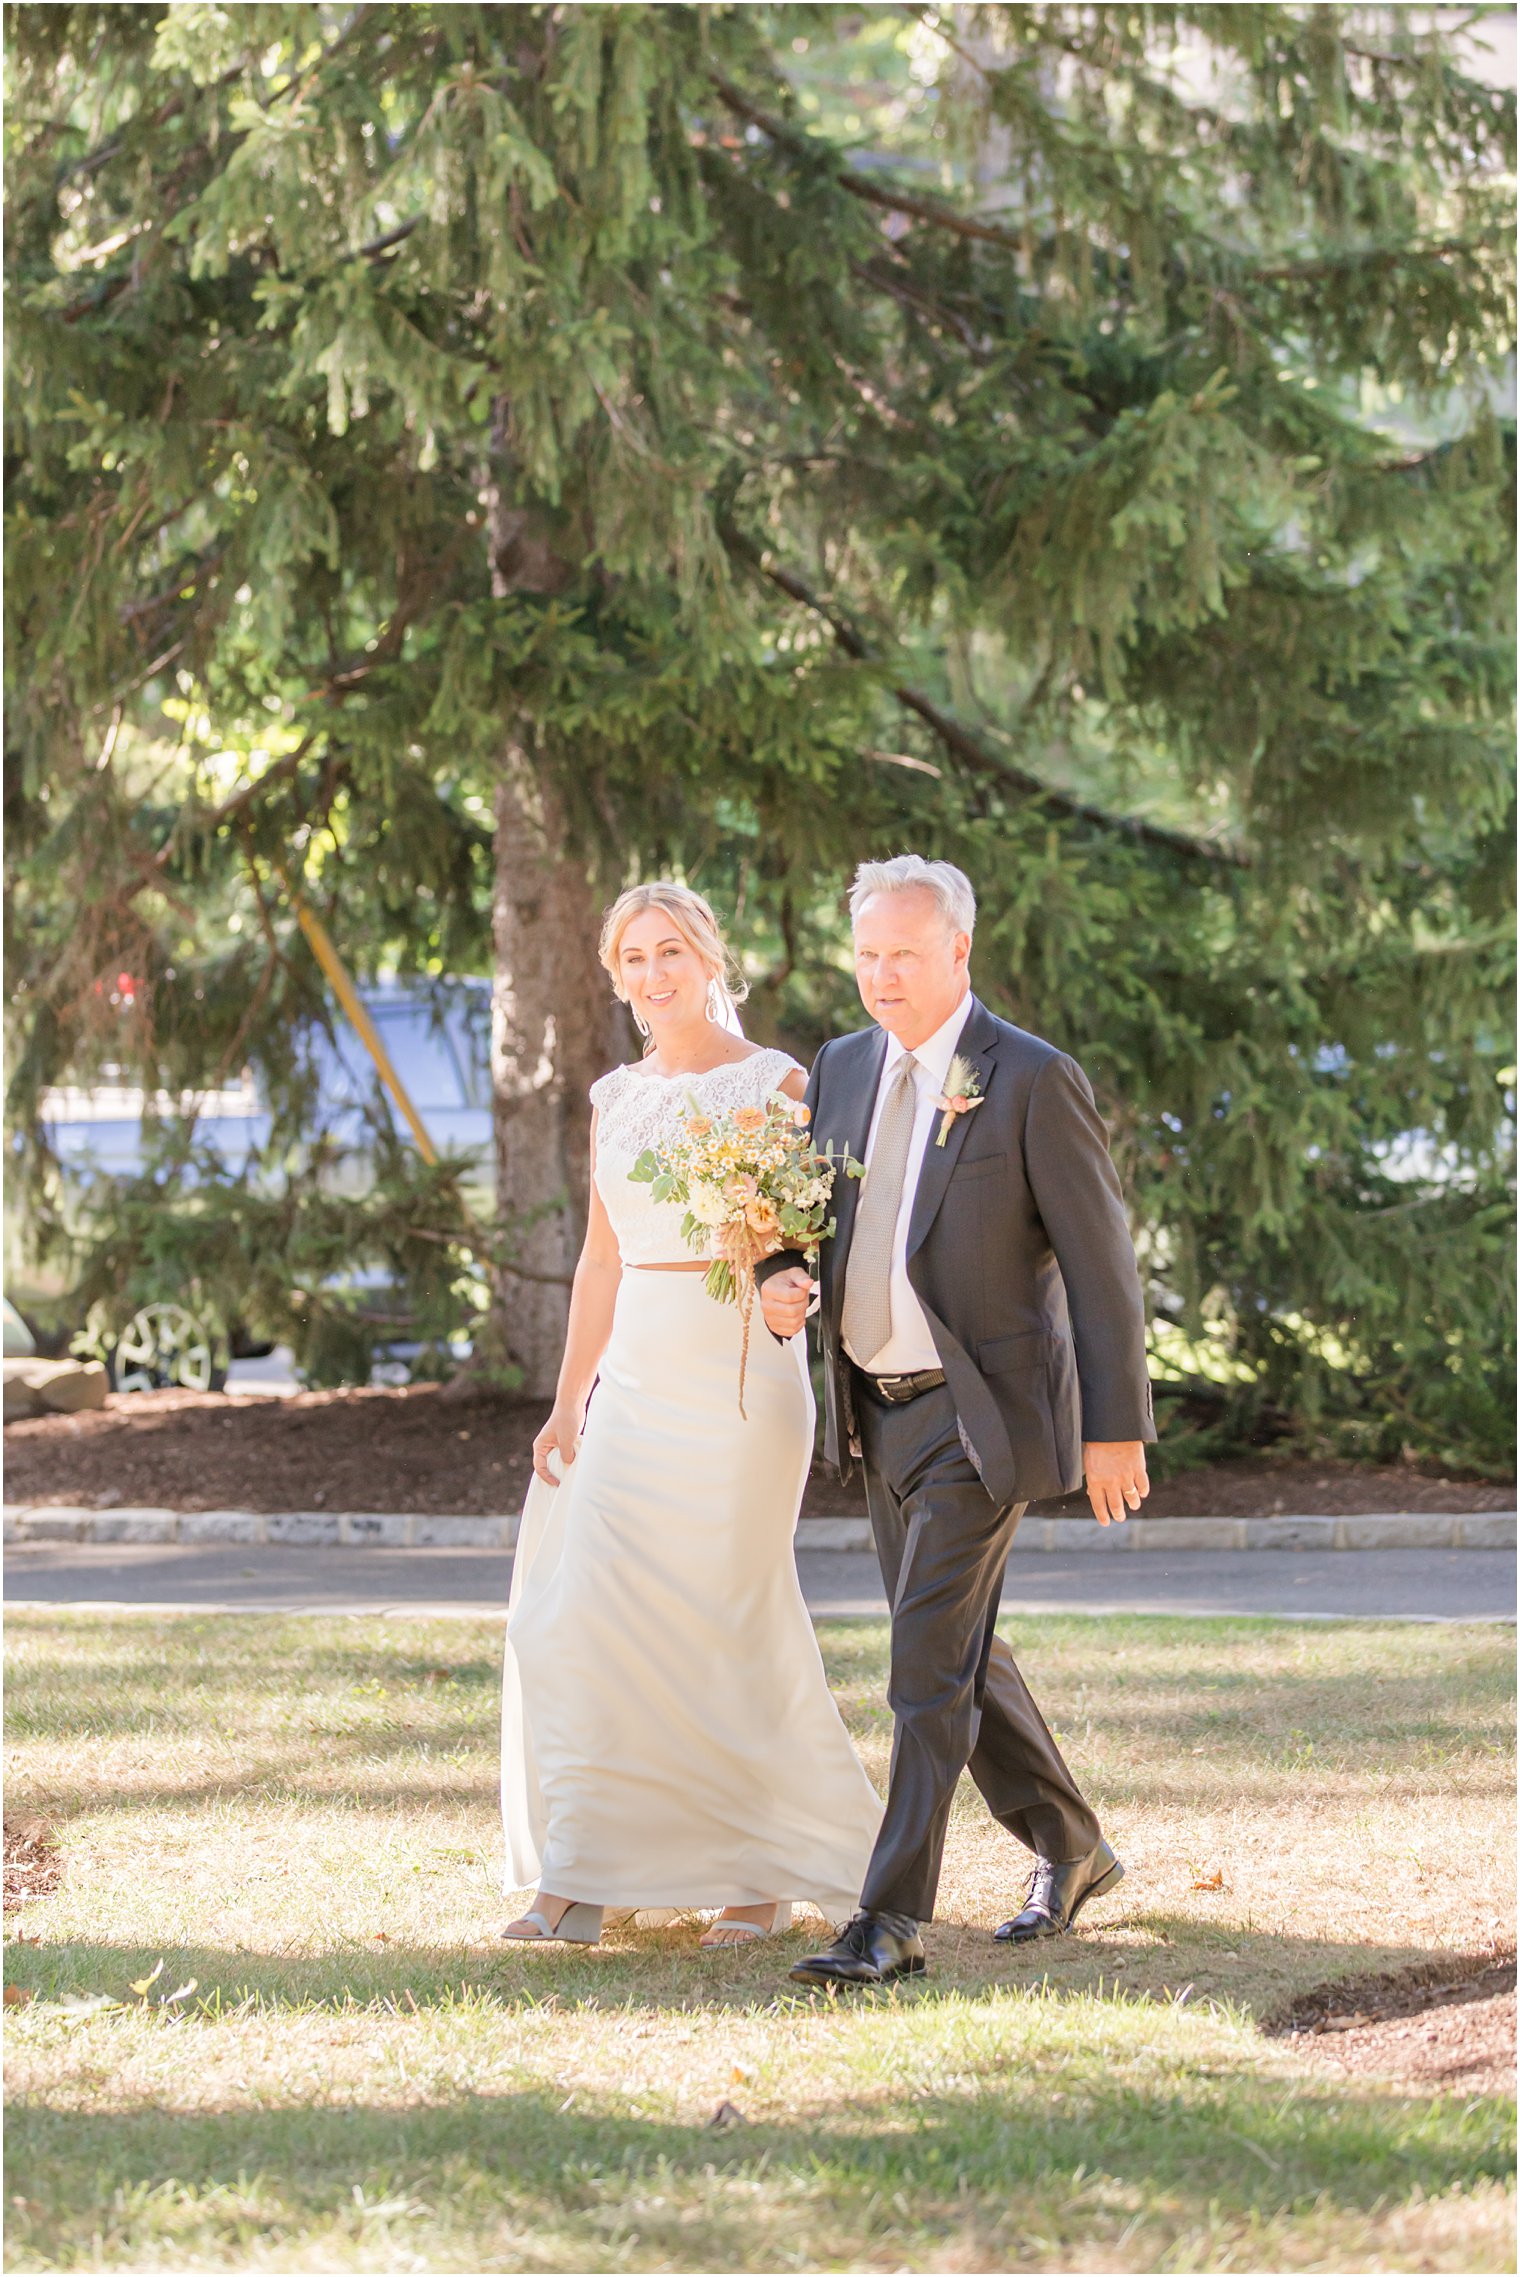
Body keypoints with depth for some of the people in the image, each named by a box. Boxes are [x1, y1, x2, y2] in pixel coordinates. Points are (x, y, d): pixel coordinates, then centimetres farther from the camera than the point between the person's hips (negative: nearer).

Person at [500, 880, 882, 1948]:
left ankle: (772, 1871, 11)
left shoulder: (775, 1085, -3)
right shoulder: (616, 1099, 14)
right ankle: (587, 1878, 1)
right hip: (635, 1377, 5)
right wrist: (569, 1403, 12)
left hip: (738, 1377, -5)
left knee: (726, 1621, -3)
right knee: (586, 1616, -3)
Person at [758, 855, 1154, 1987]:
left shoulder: (1033, 1081, -12)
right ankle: (1070, 1850, 34)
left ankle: (892, 1920, -13)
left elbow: (1100, 1257, -11)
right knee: (956, 1652, 16)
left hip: (984, 1414, -7)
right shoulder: (844, 1069, 8)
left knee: (932, 1660, -12)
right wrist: (784, 1279, -8)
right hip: (883, 1413, 8)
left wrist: (1117, 1426, -13)